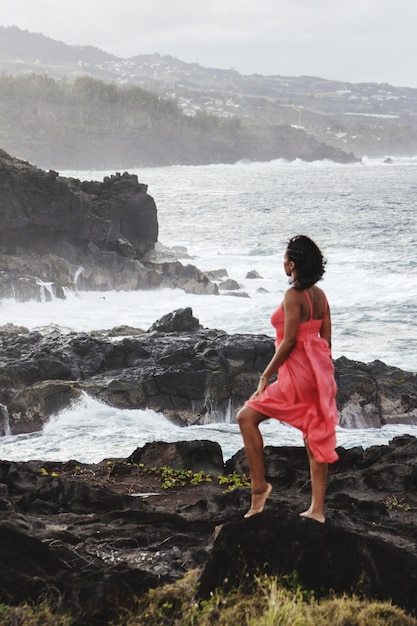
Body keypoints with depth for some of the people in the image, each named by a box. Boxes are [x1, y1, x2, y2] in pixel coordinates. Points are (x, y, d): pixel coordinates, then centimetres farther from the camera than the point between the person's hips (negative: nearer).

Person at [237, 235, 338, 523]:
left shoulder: (294, 295, -15)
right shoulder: (320, 294, 9)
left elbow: (289, 341, -17)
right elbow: (326, 339, 12)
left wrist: (266, 376, -11)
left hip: (297, 372, -9)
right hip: (319, 370, 9)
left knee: (247, 416, 0)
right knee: (317, 438, 9)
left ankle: (259, 486, 1)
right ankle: (317, 509, 13)